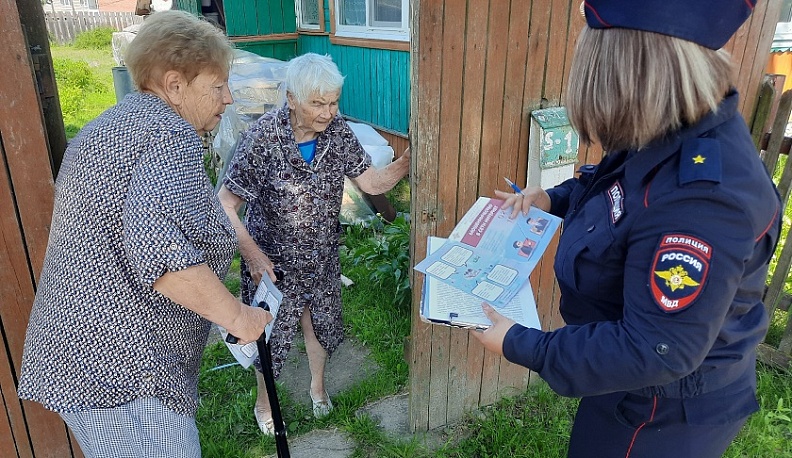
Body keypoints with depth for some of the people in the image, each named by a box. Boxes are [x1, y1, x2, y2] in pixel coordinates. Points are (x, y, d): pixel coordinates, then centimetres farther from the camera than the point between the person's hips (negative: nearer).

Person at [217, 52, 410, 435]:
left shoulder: (337, 131, -12)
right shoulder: (263, 138, -26)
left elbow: (372, 182, -10)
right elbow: (225, 204, -22)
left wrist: (406, 161, -27)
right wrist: (251, 252, -31)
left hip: (322, 257, 4)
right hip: (273, 259, -4)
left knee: (319, 321, 23)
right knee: (271, 334, 15)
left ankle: (317, 385, 53)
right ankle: (264, 403, 45)